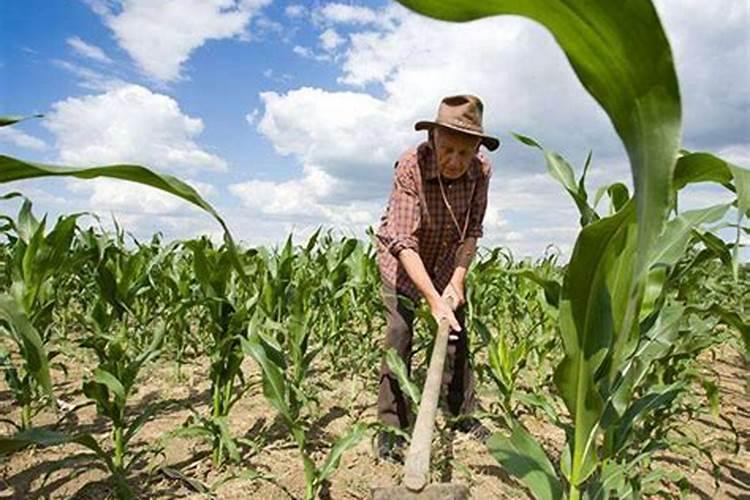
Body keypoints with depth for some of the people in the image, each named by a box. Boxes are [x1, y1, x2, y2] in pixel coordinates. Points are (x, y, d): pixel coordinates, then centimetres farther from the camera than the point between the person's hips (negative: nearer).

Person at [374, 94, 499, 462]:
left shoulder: (481, 171, -21)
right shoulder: (410, 166, -33)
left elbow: (471, 231, -11)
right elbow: (403, 242, -37)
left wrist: (457, 280, -20)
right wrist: (433, 299, -44)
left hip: (447, 258, 4)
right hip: (401, 257, -3)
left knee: (457, 333, 7)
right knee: (399, 332, -12)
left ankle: (463, 413, 26)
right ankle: (391, 428, 1)